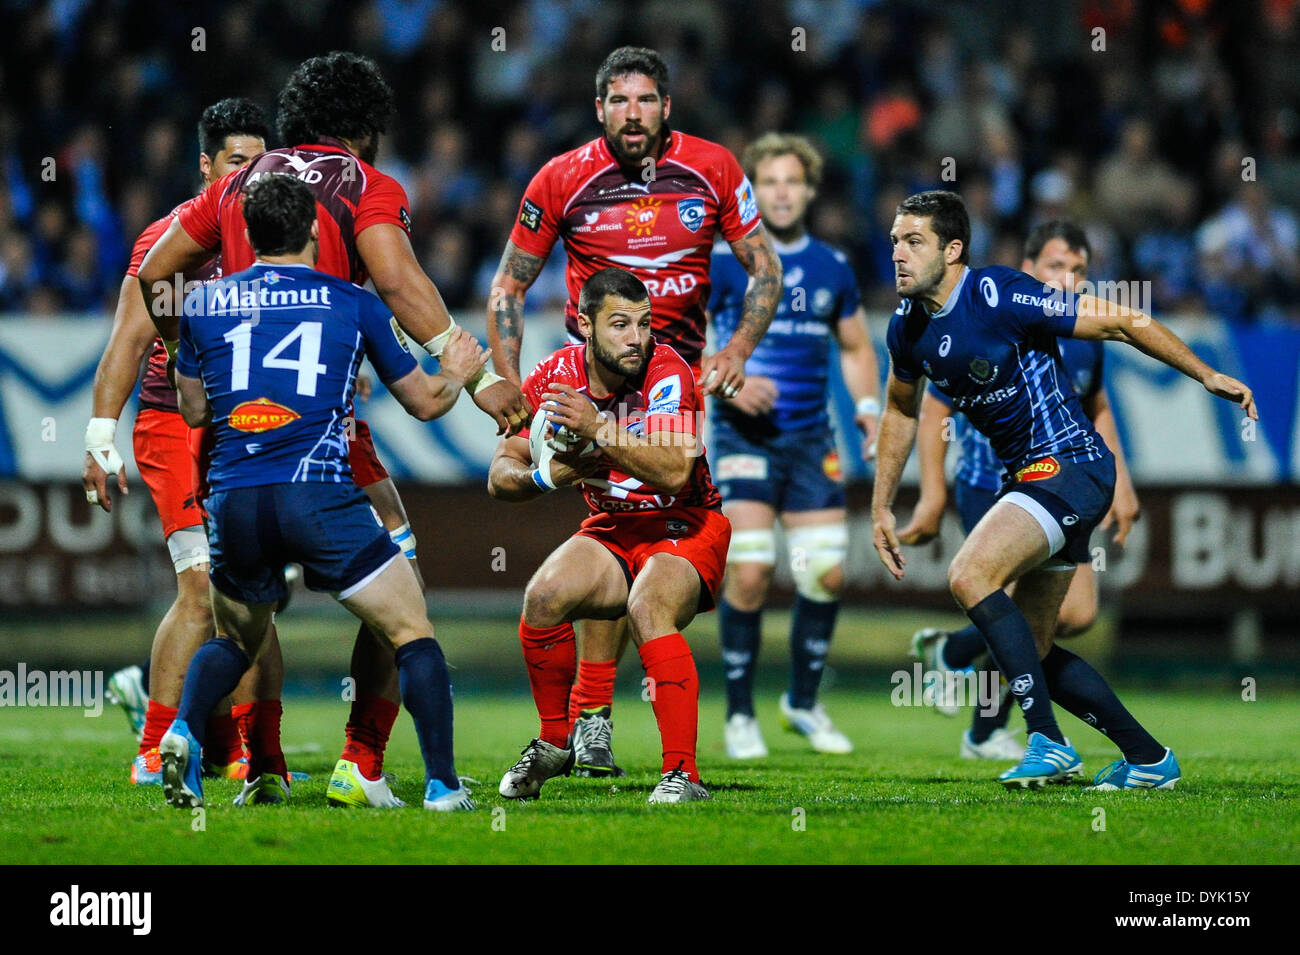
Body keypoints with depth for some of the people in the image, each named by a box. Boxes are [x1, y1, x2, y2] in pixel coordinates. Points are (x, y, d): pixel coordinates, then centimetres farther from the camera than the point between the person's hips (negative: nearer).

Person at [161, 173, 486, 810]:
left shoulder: (203, 304, 11)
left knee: (234, 639, 25)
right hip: (320, 495, -3)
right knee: (411, 634, 7)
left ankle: (182, 732, 0)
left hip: (234, 502, 3)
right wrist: (457, 372, 39)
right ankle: (442, 784, -4)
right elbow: (424, 401, 18)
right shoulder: (353, 304, 8)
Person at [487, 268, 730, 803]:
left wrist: (600, 430, -41)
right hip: (612, 529, 5)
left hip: (685, 527, -5)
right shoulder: (556, 377, -7)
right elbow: (501, 476, -2)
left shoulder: (667, 373, -20)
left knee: (648, 611, -33)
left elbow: (675, 473, -33)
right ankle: (555, 743, 2)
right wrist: (549, 475, -24)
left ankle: (683, 774, -33)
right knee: (543, 598, -21)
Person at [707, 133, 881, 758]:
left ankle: (803, 702, 20)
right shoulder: (723, 260, -3)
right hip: (745, 434, -4)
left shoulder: (832, 267, 10)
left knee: (827, 574, 0)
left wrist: (869, 406, 5)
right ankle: (739, 714, 0)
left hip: (812, 438, 4)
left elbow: (855, 348, 21)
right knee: (749, 573, -13)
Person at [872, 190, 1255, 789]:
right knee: (1032, 652, 10)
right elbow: (900, 409, 23)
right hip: (1027, 474, 9)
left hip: (1069, 465, -9)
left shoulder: (1002, 297, -19)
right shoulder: (908, 327, 3)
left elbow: (1121, 322, -13)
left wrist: (1208, 377, -9)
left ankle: (1049, 742, -22)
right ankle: (1149, 759, 22)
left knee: (970, 576, -26)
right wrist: (882, 506, 21)